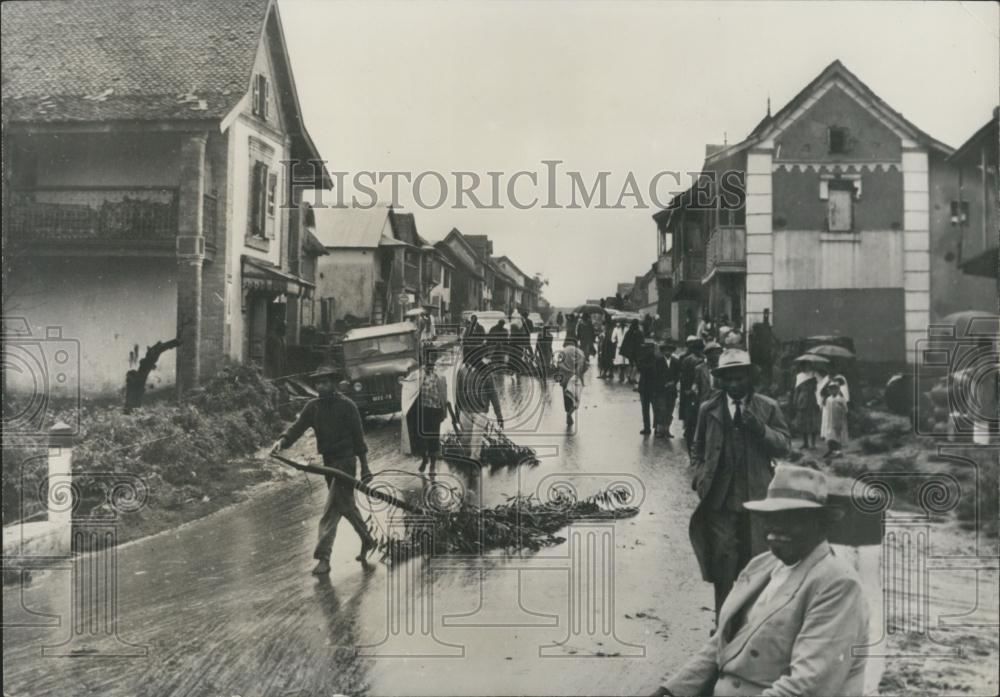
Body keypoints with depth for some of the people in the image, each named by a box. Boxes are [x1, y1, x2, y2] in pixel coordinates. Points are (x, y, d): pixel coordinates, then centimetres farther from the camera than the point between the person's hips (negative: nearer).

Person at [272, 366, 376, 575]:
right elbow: (297, 427, -3)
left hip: (345, 460, -7)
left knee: (331, 509, -12)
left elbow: (358, 437, -7)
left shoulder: (346, 405, -9)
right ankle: (367, 540, 36)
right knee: (346, 505, 18)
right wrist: (283, 440, -25)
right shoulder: (313, 407, 6)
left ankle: (323, 557, -12)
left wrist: (364, 467, -7)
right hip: (328, 461, 7)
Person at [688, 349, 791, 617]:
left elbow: (783, 446, -2)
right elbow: (698, 450, 17)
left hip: (757, 497, 0)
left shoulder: (768, 408, 4)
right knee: (722, 563, 2)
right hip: (720, 497, 1)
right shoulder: (708, 409, 8)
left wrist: (759, 428, -18)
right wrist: (700, 478, 2)